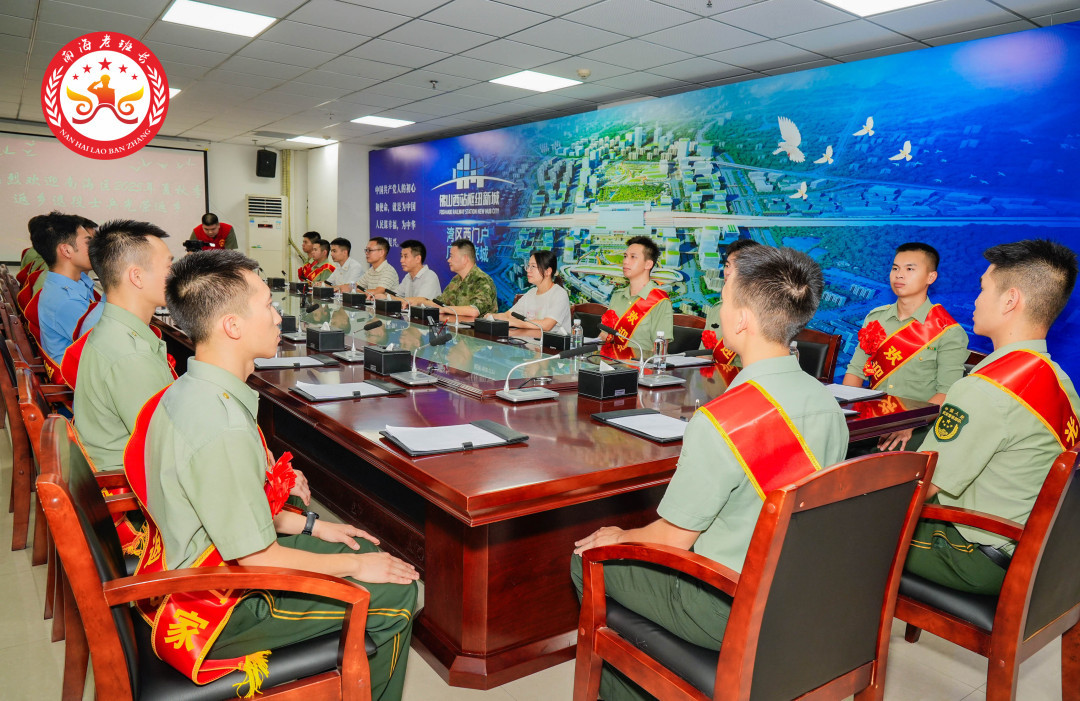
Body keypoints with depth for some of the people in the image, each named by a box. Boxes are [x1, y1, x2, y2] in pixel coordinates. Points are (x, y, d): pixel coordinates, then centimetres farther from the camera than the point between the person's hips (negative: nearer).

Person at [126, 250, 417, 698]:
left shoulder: (187, 392, -1)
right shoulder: (222, 430, -33)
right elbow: (256, 556, -25)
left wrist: (309, 525, 9)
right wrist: (356, 567, -12)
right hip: (219, 607, -9)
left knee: (368, 551, 18)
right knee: (396, 595, -5)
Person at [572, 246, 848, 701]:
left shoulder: (719, 423, -29)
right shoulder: (828, 404, -5)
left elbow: (672, 540, -18)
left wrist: (619, 538, 3)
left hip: (730, 615, -7)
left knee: (588, 560, 10)